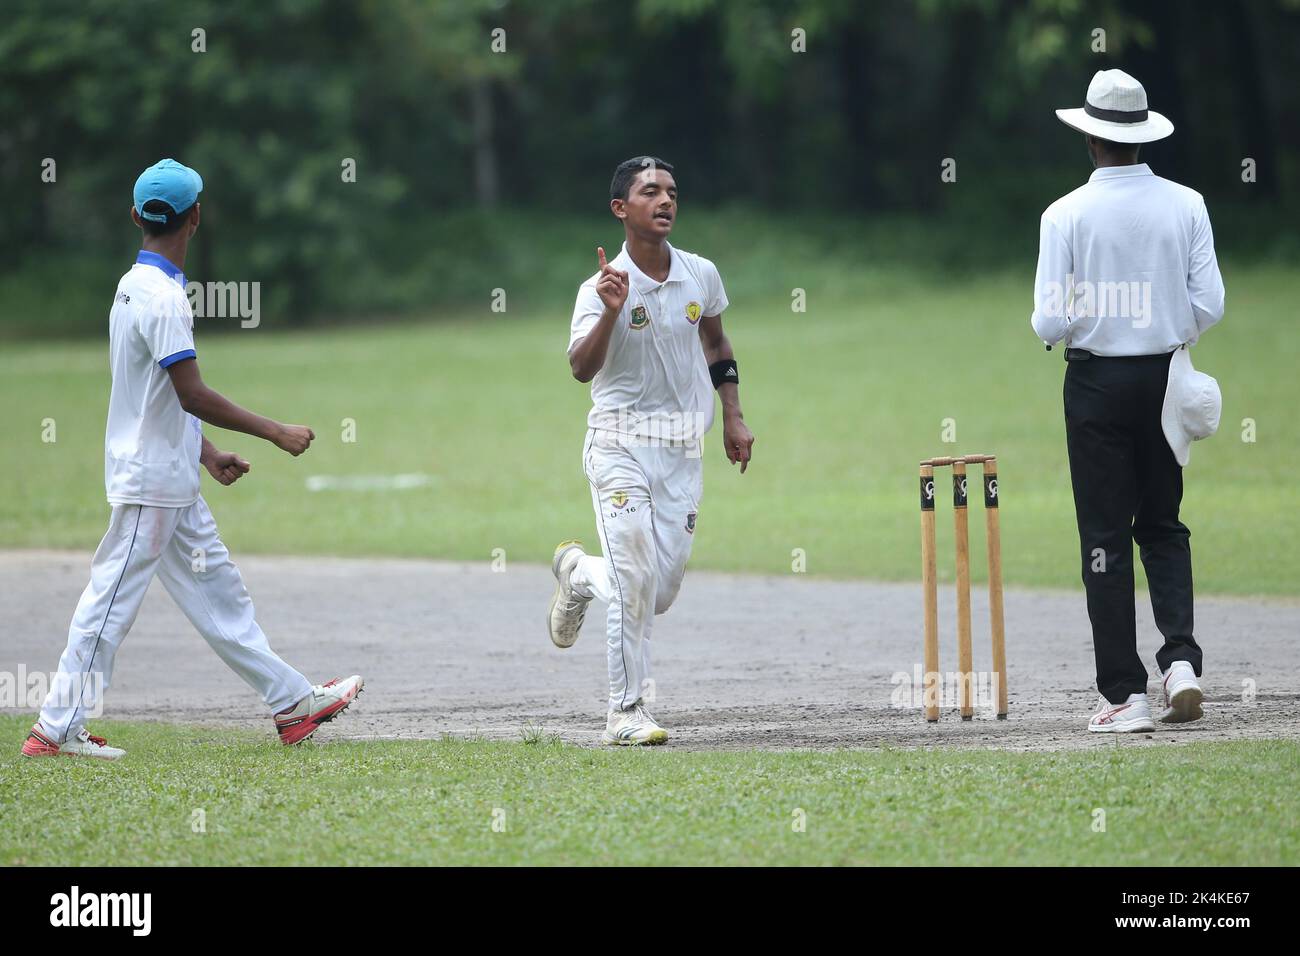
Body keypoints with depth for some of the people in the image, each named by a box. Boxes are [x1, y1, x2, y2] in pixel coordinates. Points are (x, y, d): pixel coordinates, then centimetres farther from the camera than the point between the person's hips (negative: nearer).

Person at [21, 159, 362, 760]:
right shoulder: (161, 295, -19)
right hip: (150, 483, -10)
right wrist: (275, 433, -18)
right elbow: (192, 394, -24)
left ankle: (291, 702, 16)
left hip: (171, 482, 10)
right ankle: (57, 729, -1)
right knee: (112, 601, -5)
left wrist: (207, 453, 19)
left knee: (217, 592, 12)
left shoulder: (135, 286, 12)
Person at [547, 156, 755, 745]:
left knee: (660, 594, 4)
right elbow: (581, 367, -22)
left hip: (682, 452, 5)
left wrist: (733, 418, 16)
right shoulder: (603, 286, -10)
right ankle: (627, 713, -7)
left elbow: (716, 344, 21)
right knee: (635, 577, -15)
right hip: (620, 445, -5)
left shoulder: (702, 275, 4)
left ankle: (579, 572, 35)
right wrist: (610, 313, -37)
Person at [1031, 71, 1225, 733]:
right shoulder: (1186, 205, -3)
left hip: (1096, 383, -3)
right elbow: (1209, 305, -4)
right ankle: (1181, 659, -3)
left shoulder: (1067, 214, -10)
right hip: (1164, 380, 3)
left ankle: (1125, 694, 0)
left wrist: (1048, 328, 10)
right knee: (1163, 527, 16)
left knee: (1105, 537, 2)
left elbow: (1052, 321, -13)